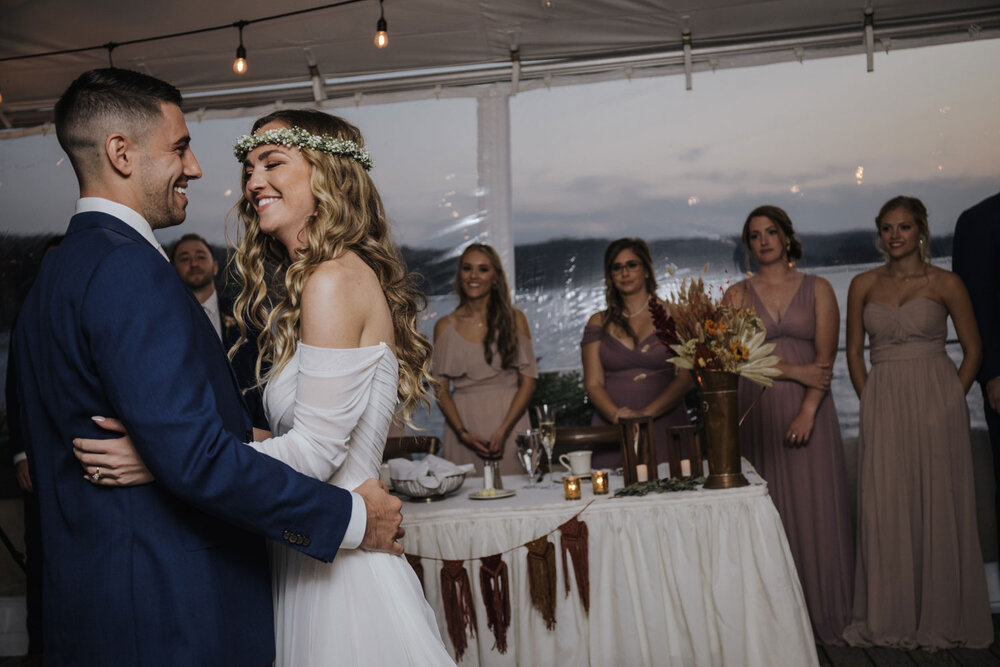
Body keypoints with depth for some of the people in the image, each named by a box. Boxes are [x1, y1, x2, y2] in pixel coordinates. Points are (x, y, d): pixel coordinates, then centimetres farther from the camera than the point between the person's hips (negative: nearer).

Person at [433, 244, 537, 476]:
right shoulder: (445, 326, 7)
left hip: (509, 418, 0)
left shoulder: (514, 319, 4)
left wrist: (503, 430, -11)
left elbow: (528, 380, 0)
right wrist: (463, 433, -10)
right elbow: (441, 389, 4)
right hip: (464, 421, 0)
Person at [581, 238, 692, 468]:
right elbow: (593, 383, 4)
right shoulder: (599, 323, 11)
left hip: (665, 428, -1)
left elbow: (685, 378, -3)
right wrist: (618, 416, -15)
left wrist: (645, 413, -16)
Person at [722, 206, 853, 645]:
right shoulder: (737, 295, 7)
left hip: (810, 410, 0)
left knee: (814, 509, 2)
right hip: (757, 410, 0)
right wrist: (795, 371, -11)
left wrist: (807, 412, -14)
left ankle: (822, 616, 15)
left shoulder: (818, 289, 6)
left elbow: (825, 358, -3)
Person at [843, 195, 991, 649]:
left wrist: (950, 400, -2)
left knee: (939, 505, 4)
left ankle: (942, 616, 20)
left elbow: (973, 349, 4)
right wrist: (871, 403, 3)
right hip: (881, 405, 2)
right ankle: (891, 617, 16)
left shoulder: (945, 284, 0)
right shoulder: (863, 285, 7)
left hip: (936, 402, -2)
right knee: (885, 509, 3)